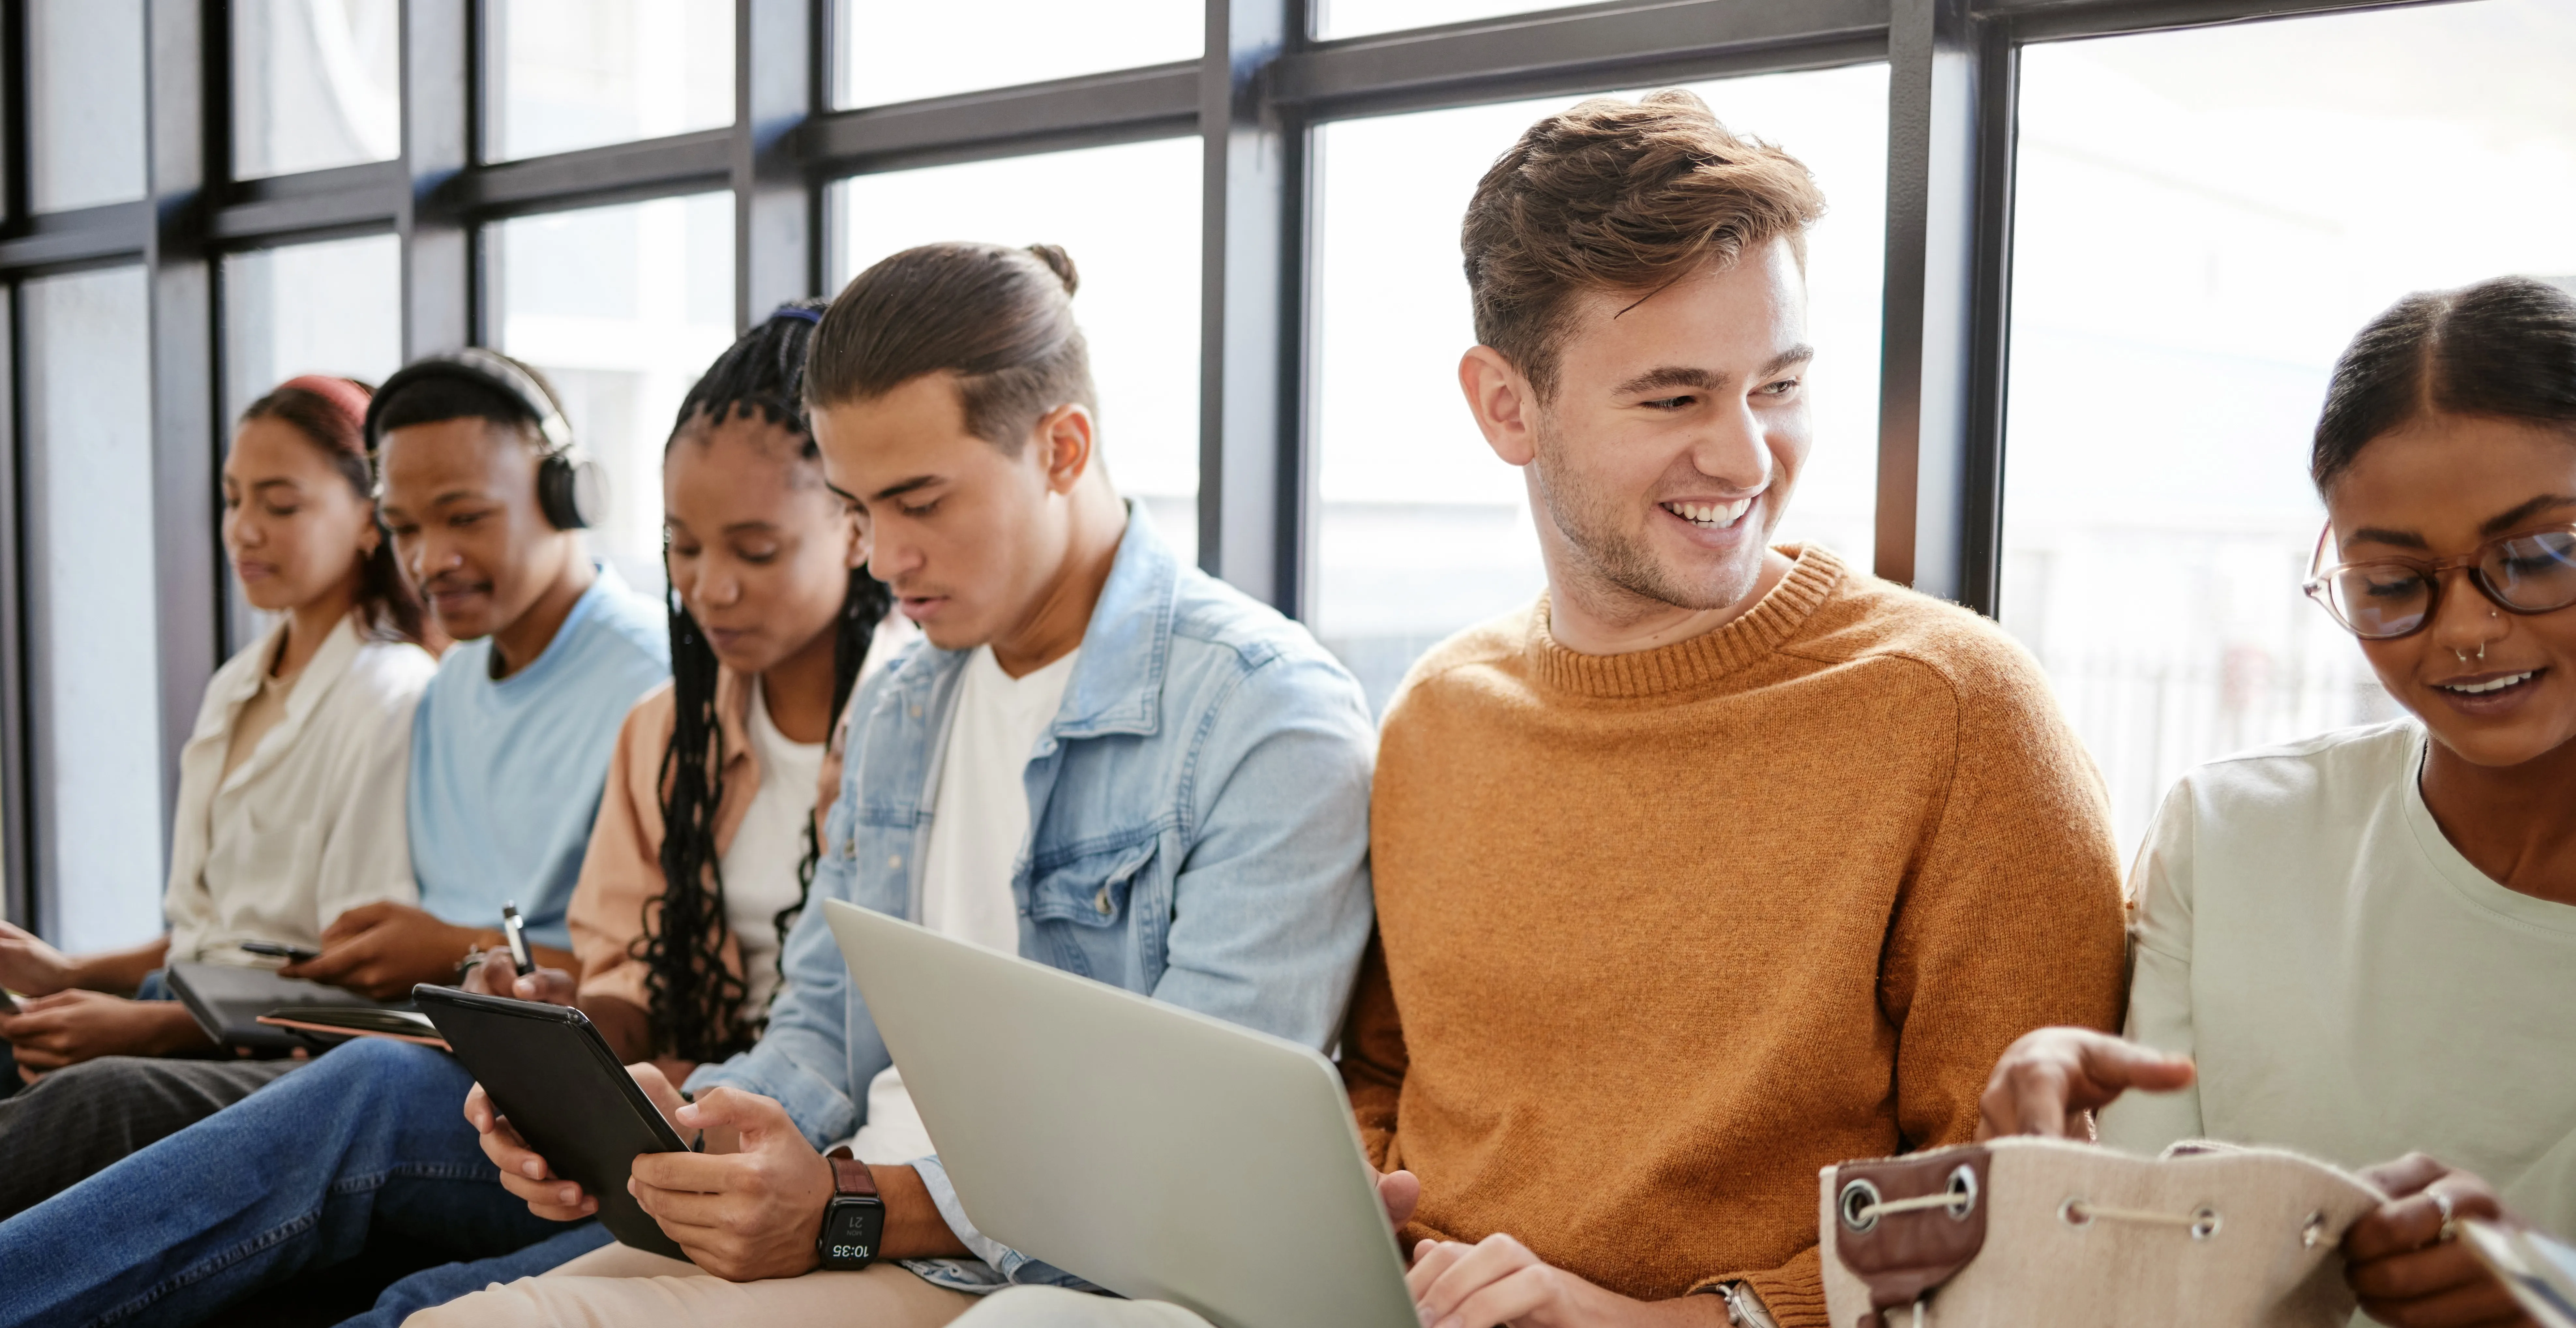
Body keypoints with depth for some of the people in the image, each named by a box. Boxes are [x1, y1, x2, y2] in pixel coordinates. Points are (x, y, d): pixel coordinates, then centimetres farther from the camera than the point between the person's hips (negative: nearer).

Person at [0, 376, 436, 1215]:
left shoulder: (396, 698, -6)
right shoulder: (236, 689, 22)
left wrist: (149, 1025, -18)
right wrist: (73, 974, 9)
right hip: (201, 1034, 8)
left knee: (103, 1098, -36)